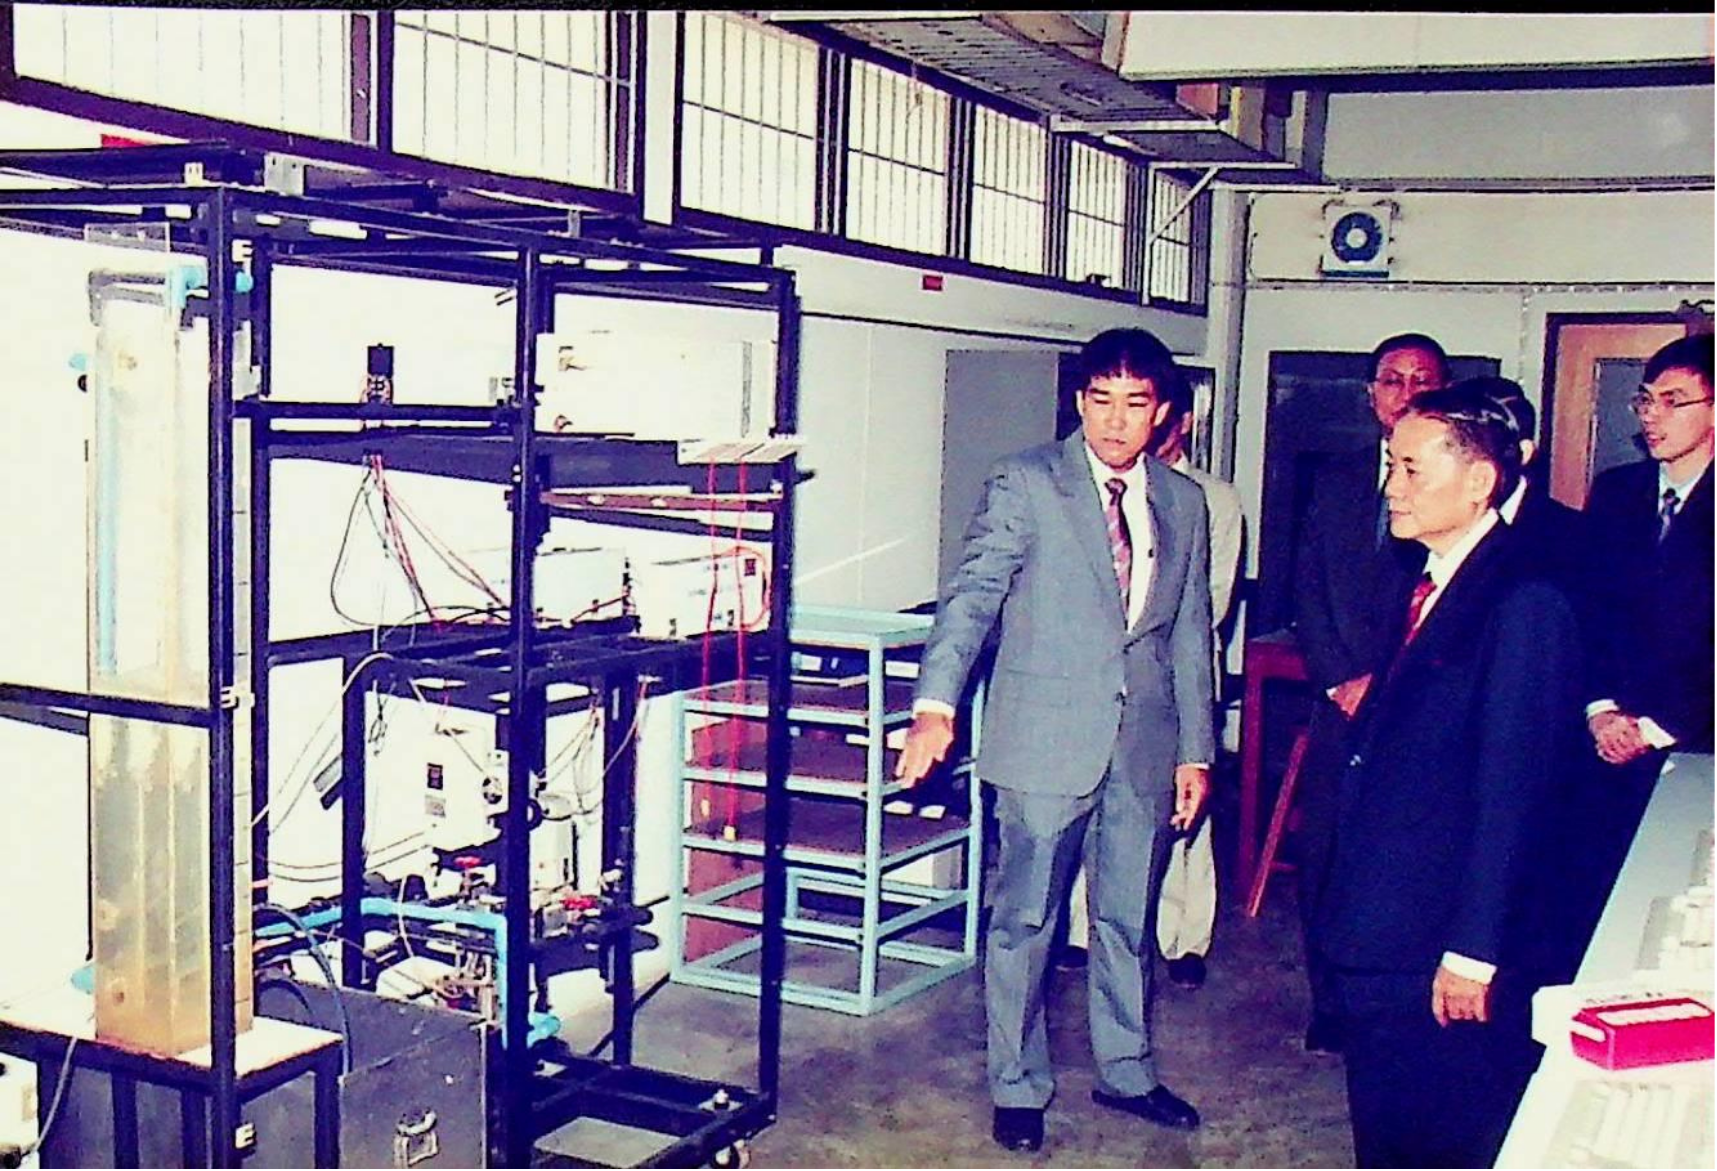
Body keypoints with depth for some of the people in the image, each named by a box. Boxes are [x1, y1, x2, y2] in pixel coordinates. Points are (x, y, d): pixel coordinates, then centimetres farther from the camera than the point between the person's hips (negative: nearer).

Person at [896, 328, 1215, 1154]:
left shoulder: (1184, 503, 10)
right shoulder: (1026, 483, -5)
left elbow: (1190, 636, 14)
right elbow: (972, 592, -13)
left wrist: (1196, 750, 12)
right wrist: (936, 704, -26)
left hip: (1144, 745, 4)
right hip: (1045, 741, -4)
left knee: (1128, 918, 15)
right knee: (1024, 921, 5)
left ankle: (1125, 1071, 33)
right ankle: (1018, 1088, 20)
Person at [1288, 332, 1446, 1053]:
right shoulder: (1335, 480, 14)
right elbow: (1308, 593, 11)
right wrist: (1341, 677, -2)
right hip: (1343, 709, 3)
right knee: (1325, 863, 5)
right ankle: (1331, 1011, 18)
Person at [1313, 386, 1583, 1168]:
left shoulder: (1524, 605, -17)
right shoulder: (1426, 588, 11)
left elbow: (1512, 796, -19)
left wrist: (1473, 952, -19)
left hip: (1442, 953, -8)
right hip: (1376, 939, 8)